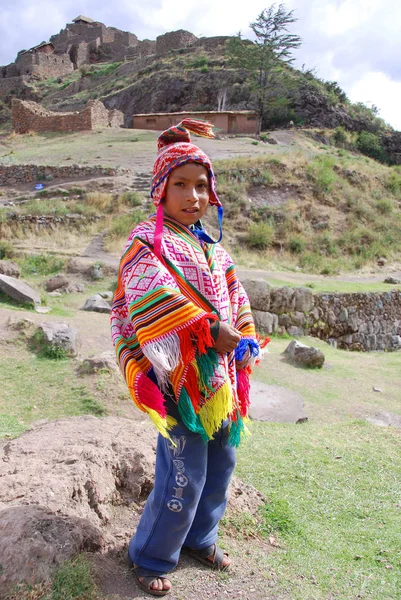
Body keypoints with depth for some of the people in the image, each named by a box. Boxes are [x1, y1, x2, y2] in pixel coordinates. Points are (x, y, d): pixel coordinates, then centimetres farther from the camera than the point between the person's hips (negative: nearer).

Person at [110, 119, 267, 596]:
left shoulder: (211, 248, 15)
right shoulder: (147, 241, -8)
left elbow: (236, 299, 16)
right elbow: (154, 296, -24)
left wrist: (243, 344, 2)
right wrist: (211, 329, -27)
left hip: (221, 376, 8)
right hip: (182, 377, -7)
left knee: (221, 463, 17)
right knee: (184, 478, -3)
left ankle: (199, 538, 40)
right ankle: (150, 557, 23)